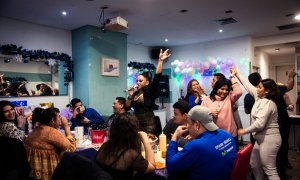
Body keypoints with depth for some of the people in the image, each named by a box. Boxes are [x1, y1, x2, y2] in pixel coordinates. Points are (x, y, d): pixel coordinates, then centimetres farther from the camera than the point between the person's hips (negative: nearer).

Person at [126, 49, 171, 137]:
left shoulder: (150, 92, -4)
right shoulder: (135, 94, 10)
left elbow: (157, 77, -15)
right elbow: (127, 107, 11)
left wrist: (160, 61, -21)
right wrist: (130, 96, -5)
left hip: (148, 126, -5)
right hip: (136, 125, 5)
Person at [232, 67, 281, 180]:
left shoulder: (267, 103, -20)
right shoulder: (260, 97, 7)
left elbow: (259, 124, -27)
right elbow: (248, 86, 17)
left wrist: (244, 131, -15)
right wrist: (237, 74, 21)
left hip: (269, 140, -10)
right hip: (262, 138, 10)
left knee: (270, 170, -3)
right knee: (254, 164, 20)